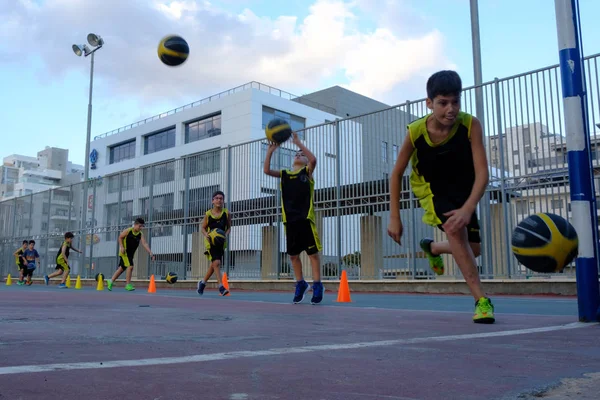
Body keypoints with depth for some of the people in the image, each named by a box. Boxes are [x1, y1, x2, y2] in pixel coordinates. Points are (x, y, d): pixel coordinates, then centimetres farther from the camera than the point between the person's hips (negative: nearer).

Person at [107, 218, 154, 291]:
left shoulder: (140, 234, -4)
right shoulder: (128, 231, -14)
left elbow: (144, 243, -15)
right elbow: (120, 237, -3)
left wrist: (150, 253, -28)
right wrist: (121, 247, -17)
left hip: (131, 254, 6)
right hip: (124, 252, -6)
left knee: (122, 268, 15)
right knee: (130, 266, -18)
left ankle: (111, 281, 30)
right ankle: (128, 285, -9)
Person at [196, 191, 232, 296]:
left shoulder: (226, 213, 0)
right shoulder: (208, 214, -3)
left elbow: (229, 227, 8)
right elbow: (203, 228, 6)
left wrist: (226, 234, -11)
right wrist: (206, 234, -14)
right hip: (210, 241, -3)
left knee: (214, 264, 12)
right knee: (216, 262, -18)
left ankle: (203, 283, 34)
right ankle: (221, 287, -15)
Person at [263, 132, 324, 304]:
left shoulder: (307, 171, 6)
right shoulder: (284, 174, 15)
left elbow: (313, 159, -15)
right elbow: (267, 170, 2)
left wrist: (298, 142, -16)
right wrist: (270, 151, -7)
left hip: (305, 217, -4)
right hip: (289, 219, 4)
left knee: (313, 252, -1)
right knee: (293, 254, 9)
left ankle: (317, 286, 7)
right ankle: (300, 284, 24)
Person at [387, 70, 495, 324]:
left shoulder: (470, 125, -28)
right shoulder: (416, 131, -27)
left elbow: (482, 172, -32)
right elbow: (396, 174, -15)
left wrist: (468, 208, -48)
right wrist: (394, 217, -17)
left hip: (463, 189, 3)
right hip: (431, 187, -2)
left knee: (473, 250, 7)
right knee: (456, 230, -29)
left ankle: (432, 247, 40)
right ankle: (481, 300, -21)